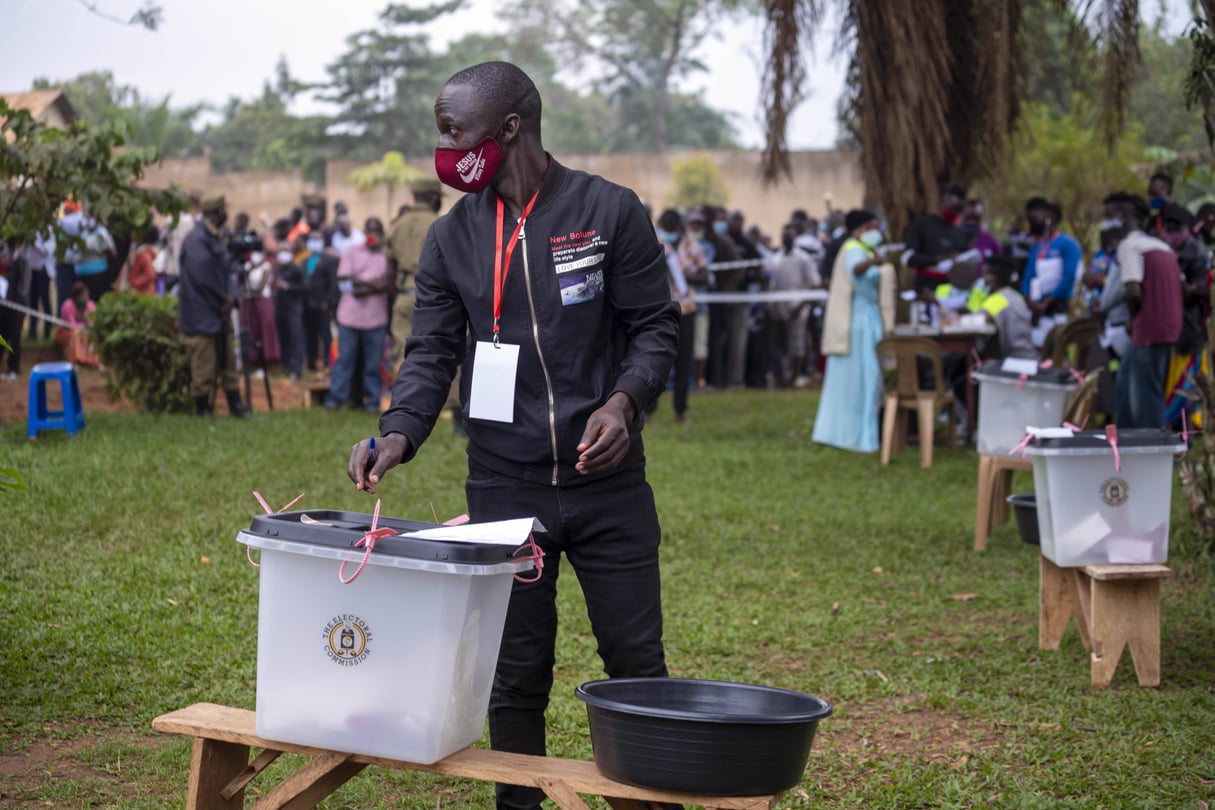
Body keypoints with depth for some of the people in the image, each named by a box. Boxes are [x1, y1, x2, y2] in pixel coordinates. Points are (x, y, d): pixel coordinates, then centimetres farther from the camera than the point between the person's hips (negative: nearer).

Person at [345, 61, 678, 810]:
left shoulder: (609, 211, -3)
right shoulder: (451, 238, 6)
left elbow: (656, 325, 0)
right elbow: (433, 351, 3)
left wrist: (624, 400, -19)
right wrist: (398, 435, -15)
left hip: (607, 481, -2)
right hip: (505, 489, 2)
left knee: (636, 663, 5)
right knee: (517, 673, 9)